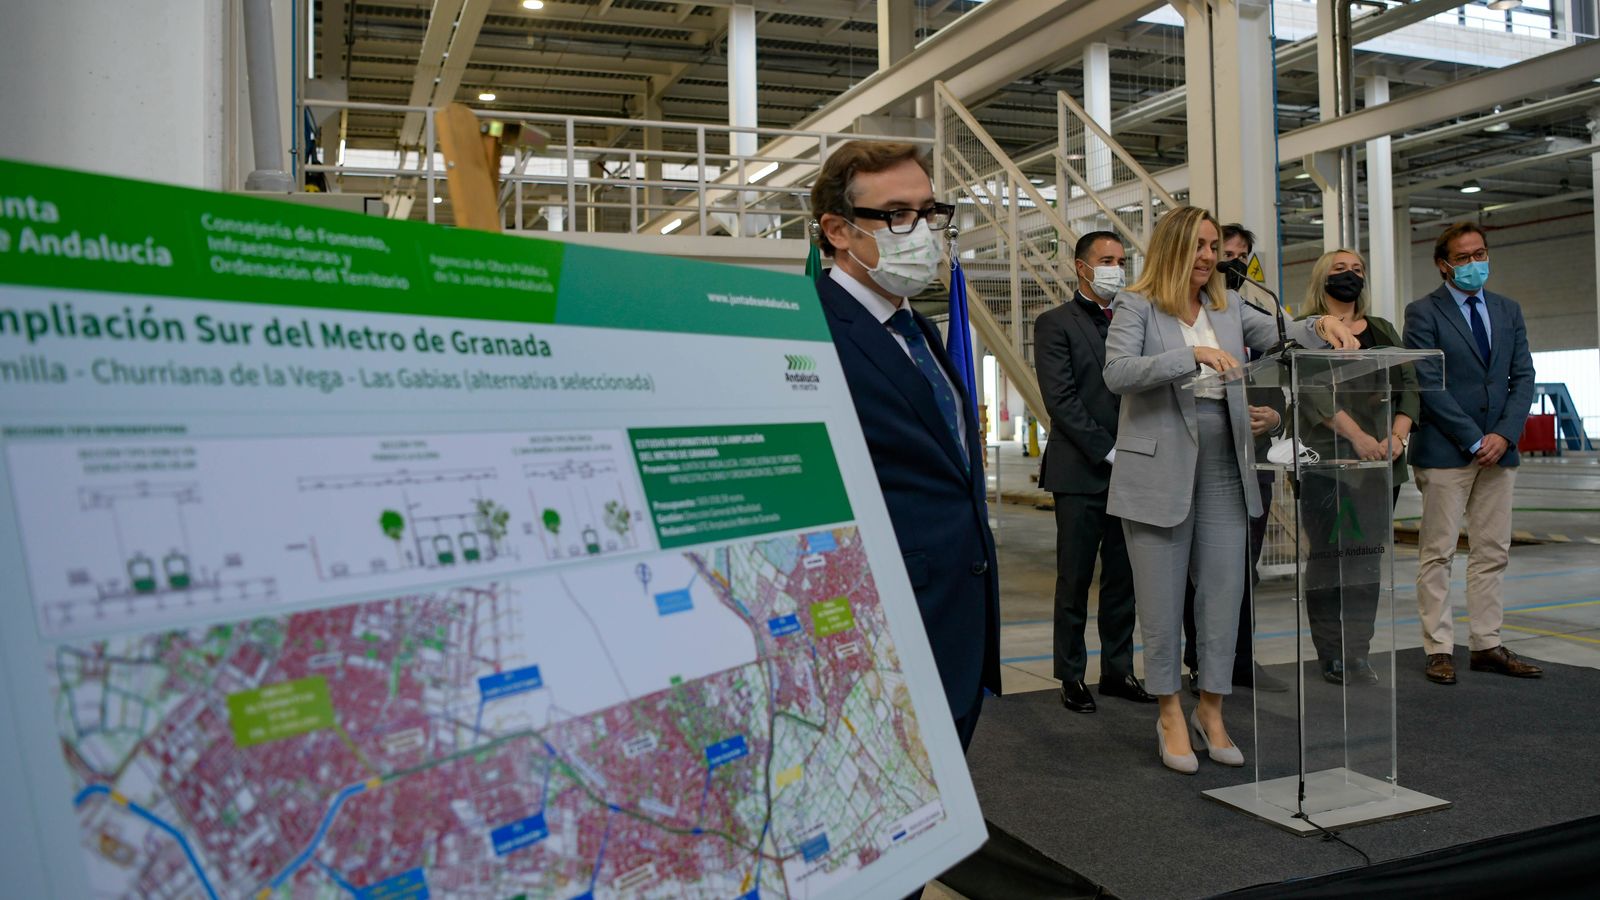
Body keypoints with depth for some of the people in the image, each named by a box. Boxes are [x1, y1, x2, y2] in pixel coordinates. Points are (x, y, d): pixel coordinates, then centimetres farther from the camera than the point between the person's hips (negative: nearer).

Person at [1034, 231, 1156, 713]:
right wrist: (1108, 451, -14)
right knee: (1075, 581, 2)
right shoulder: (1055, 323, -1)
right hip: (1081, 473, -5)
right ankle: (1072, 677, 12)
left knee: (1123, 579, 10)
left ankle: (1117, 671, 20)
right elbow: (1060, 399, -10)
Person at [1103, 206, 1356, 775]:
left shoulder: (1229, 308, 12)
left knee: (1224, 593, 7)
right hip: (1160, 471, -5)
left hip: (1223, 471, 5)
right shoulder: (1136, 306, -3)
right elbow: (1117, 372, -18)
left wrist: (1320, 327, -17)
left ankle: (1210, 711, 21)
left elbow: (1281, 335, 5)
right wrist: (1191, 355, -27)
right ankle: (1171, 716, 19)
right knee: (1162, 599, 4)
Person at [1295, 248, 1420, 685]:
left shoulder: (1382, 330, 19)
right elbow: (1313, 391, -10)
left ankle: (1357, 656, 7)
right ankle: (1332, 658, 1)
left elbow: (1407, 385, 11)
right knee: (1330, 555, -5)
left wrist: (1397, 437, -5)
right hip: (1327, 459, -5)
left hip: (1381, 460, 5)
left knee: (1368, 556, 3)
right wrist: (1357, 436, -19)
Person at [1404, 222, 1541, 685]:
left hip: (1498, 449, 6)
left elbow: (1523, 377, 9)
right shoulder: (1423, 313, -4)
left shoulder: (1508, 310, 14)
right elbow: (1429, 385, -10)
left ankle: (1487, 646, 15)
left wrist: (1504, 434, -5)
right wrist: (1473, 440, -12)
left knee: (1492, 553, 8)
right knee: (1437, 554, -1)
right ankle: (1439, 649, 4)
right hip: (1445, 451, -5)